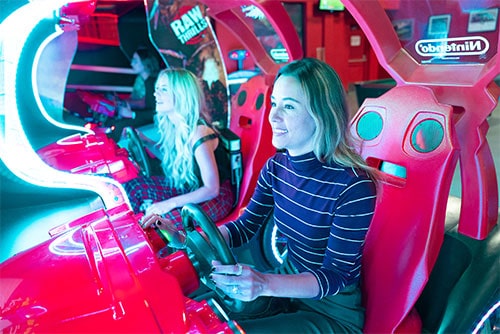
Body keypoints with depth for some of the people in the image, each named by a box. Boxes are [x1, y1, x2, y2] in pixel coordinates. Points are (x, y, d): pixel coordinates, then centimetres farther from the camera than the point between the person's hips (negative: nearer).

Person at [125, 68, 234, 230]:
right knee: (130, 187, -4)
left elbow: (211, 189, -25)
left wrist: (169, 204, -28)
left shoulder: (198, 134, -28)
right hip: (186, 188, 8)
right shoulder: (171, 125, -3)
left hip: (215, 198, -8)